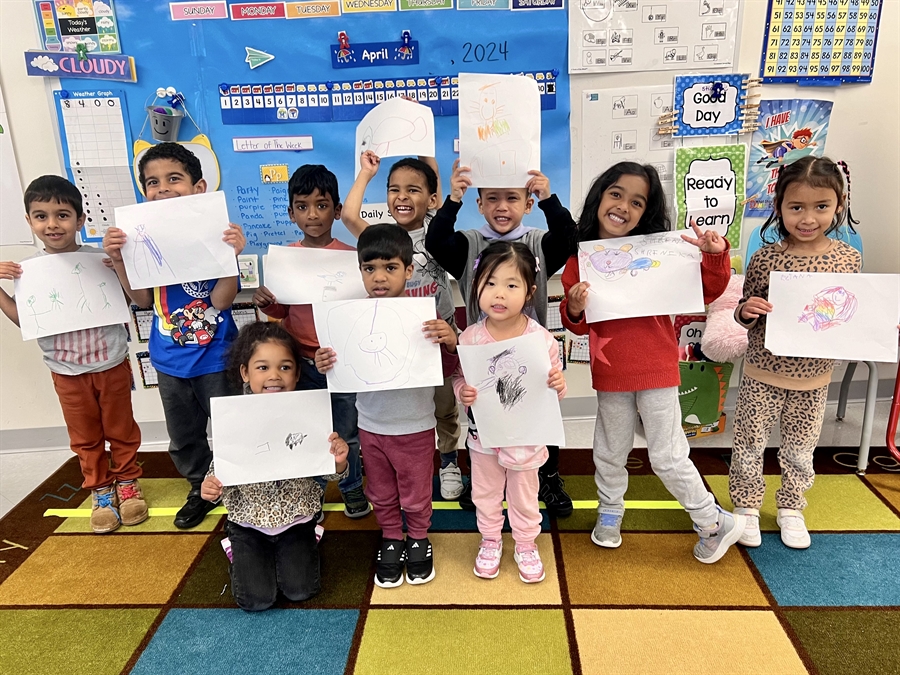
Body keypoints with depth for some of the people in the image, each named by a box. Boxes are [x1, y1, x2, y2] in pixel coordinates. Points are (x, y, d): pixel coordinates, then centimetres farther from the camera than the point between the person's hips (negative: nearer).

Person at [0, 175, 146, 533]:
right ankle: (100, 489, 33)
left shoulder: (100, 258, -11)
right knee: (85, 437, 15)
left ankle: (127, 481, 34)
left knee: (121, 428, 14)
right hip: (67, 372, 2)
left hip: (111, 363, -2)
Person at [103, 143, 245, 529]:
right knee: (183, 436, 21)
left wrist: (231, 254, -34)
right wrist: (118, 260, -14)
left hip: (215, 358, -4)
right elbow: (143, 300, -2)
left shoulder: (215, 232, -16)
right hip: (169, 360, 5)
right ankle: (201, 489, 43)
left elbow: (221, 299, -21)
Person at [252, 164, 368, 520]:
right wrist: (265, 302, -10)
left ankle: (352, 487, 37)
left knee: (346, 432, 14)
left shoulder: (350, 256, -8)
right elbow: (281, 311, 10)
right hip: (302, 361, 2)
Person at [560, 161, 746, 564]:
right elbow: (578, 325, 5)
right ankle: (610, 511, 45)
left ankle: (715, 523, 29)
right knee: (610, 451, 19)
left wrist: (715, 256, -19)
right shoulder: (579, 258, -3)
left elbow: (707, 292, -2)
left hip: (656, 370, -2)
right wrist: (574, 309, -17)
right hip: (609, 374, 2)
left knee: (667, 457, 6)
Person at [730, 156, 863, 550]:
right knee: (750, 443, 11)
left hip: (813, 378, 2)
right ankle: (746, 506, 32)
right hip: (763, 374, -2)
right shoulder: (766, 258, -14)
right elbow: (746, 317, -4)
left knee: (800, 449, 18)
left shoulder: (848, 259, -6)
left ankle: (791, 508, 39)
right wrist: (746, 311, -25)